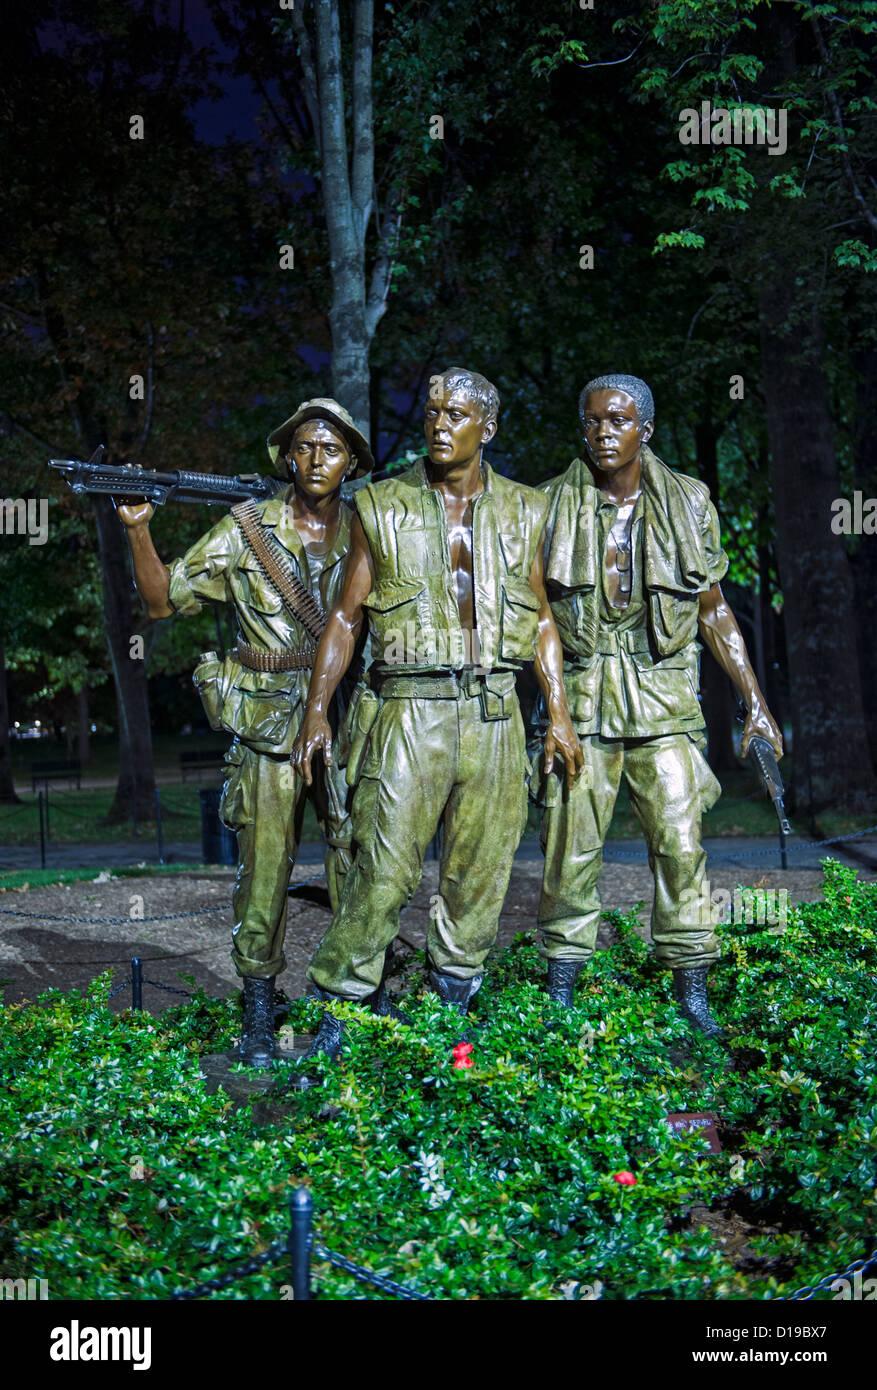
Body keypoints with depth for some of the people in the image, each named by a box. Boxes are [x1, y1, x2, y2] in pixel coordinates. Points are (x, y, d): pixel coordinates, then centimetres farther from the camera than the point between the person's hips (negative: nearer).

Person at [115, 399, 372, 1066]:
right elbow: (165, 600, 3)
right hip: (269, 721, -1)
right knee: (265, 866, 1)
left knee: (357, 862, 2)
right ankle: (259, 1012, 14)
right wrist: (139, 531, -11)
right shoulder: (247, 528, 3)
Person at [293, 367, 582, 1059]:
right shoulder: (382, 508, 5)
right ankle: (339, 1011, 2)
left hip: (493, 712, 3)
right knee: (385, 866, -9)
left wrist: (559, 710, 7)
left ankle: (453, 1002, 21)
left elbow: (541, 619, 15)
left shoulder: (523, 511, 11)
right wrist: (316, 709, 0)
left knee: (481, 868, 6)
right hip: (409, 712, -3)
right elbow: (346, 616, 7)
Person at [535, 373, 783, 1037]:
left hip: (663, 697, 0)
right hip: (580, 695, 0)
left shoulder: (689, 503, 5)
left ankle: (692, 991, 7)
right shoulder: (552, 505, 3)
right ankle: (562, 989, 14)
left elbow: (715, 611, 11)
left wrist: (755, 699, 7)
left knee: (681, 842, -4)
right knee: (571, 845, 0)